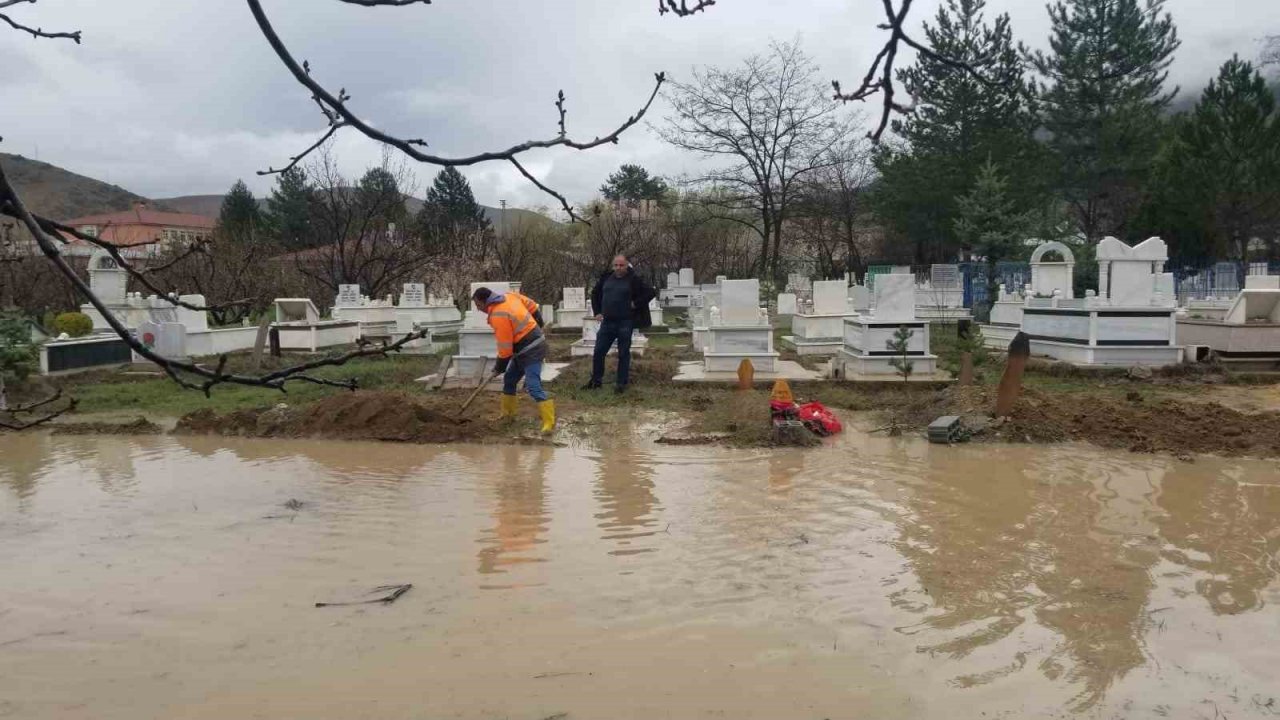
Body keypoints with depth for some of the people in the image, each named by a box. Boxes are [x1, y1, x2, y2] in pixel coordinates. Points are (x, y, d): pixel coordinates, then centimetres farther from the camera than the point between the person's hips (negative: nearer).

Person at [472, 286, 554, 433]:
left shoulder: (498, 315, -22)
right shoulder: (510, 295, 3)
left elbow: (505, 347, -18)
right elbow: (533, 307, 14)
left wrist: (499, 368, -4)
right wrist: (536, 326, 25)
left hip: (530, 350, -10)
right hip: (535, 341, 10)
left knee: (533, 387, -17)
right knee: (509, 380, 19)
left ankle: (550, 422, -18)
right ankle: (507, 413, 30)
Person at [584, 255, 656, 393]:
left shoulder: (634, 279, -7)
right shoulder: (606, 277, 6)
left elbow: (650, 292, -7)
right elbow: (595, 293, 20)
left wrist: (636, 304, -10)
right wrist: (597, 312, 13)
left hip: (625, 323, -4)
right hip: (607, 322, 4)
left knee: (623, 354, 5)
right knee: (598, 352, 7)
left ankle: (621, 383, 14)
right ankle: (596, 380, 22)